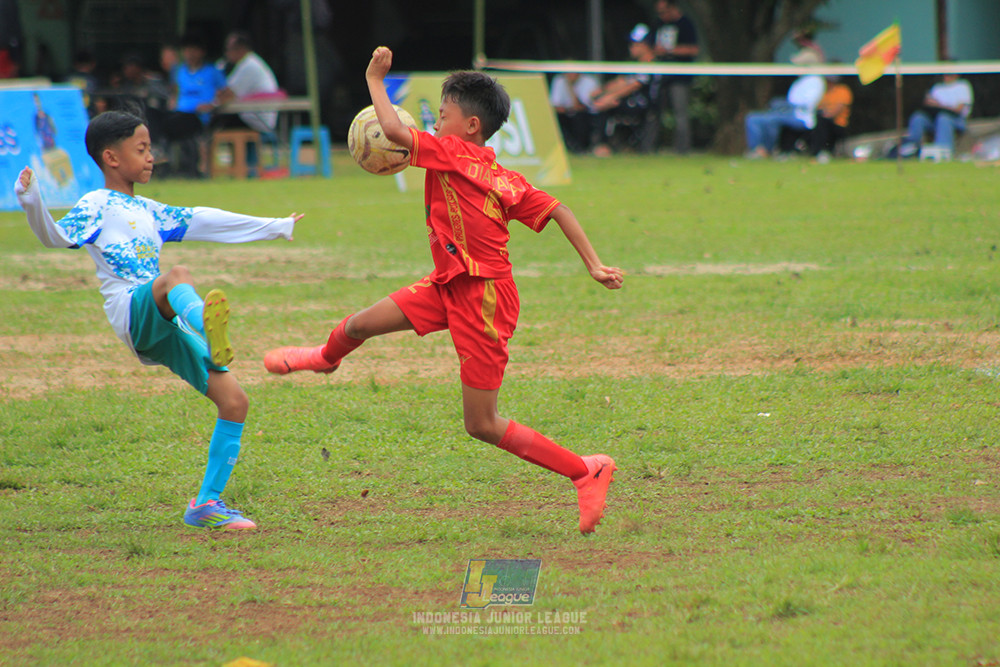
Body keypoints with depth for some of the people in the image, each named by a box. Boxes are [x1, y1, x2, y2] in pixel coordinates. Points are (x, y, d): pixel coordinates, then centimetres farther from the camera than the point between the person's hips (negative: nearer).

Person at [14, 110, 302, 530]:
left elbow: (206, 222, 35)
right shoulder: (98, 207, 6)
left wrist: (275, 228, 42)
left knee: (234, 400, -2)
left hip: (166, 325, 8)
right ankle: (209, 328, -76)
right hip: (131, 309, -8)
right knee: (176, 276, -39)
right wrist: (31, 203, -29)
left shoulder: (149, 212, 28)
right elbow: (56, 236, -9)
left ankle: (207, 503, 6)